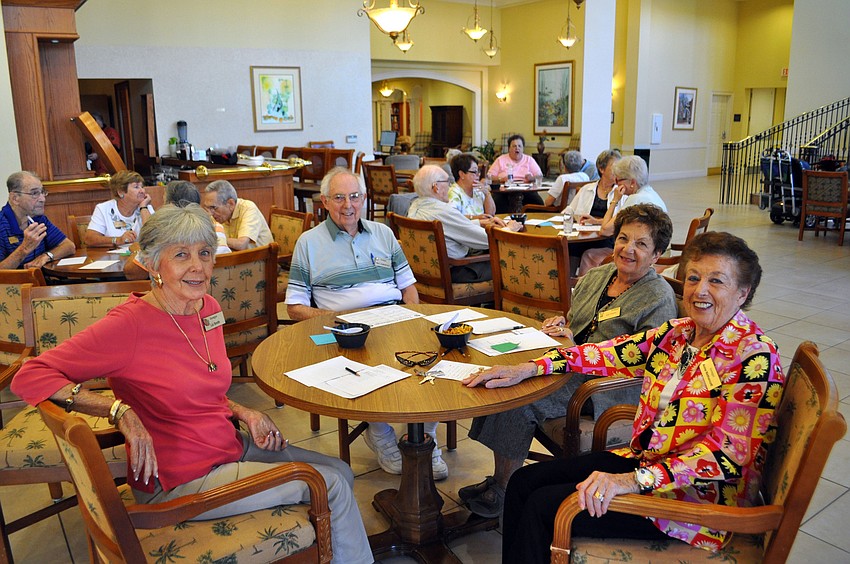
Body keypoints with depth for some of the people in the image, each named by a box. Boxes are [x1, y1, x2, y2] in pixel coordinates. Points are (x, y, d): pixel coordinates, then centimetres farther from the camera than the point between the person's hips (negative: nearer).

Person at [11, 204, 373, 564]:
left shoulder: (208, 308, 1)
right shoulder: (129, 324, -22)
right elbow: (29, 377, -24)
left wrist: (244, 413, -1)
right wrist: (121, 412, -31)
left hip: (231, 446, 8)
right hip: (179, 481, -8)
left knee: (341, 472, 12)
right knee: (331, 484, -8)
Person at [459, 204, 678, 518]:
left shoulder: (660, 300, -11)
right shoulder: (597, 276, 11)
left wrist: (577, 348, -21)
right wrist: (561, 323, -2)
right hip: (572, 367, 7)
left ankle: (503, 491, -4)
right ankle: (497, 478, -3)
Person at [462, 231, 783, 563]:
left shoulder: (754, 356, -19)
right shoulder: (679, 331, 3)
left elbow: (727, 453, -25)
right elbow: (612, 353, 7)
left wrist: (634, 480, -34)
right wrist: (530, 368, 0)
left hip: (699, 495, -7)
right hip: (646, 458, 8)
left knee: (543, 507, -14)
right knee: (524, 482, 1)